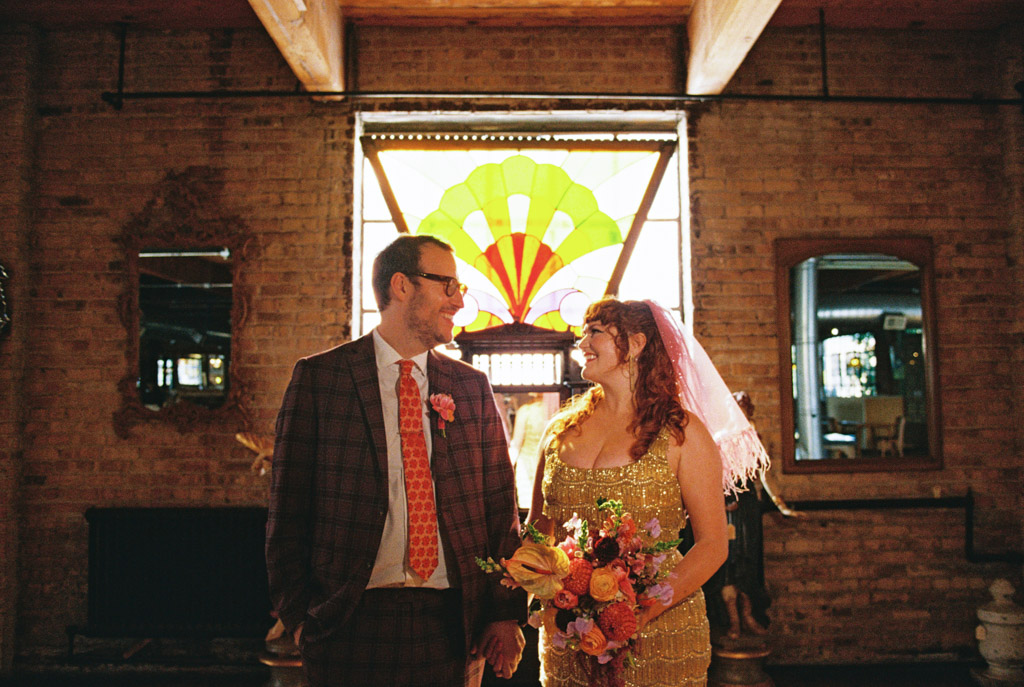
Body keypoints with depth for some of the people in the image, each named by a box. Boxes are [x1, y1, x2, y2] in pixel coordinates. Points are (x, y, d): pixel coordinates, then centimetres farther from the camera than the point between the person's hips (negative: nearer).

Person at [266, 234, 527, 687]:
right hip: (351, 622, -2)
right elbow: (287, 507, -2)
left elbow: (501, 505, 5)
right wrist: (297, 615, -3)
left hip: (452, 624, 3)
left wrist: (507, 613, 0)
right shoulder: (317, 377, -3)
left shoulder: (472, 387, 5)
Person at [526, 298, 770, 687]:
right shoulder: (561, 431, 6)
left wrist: (641, 611, -20)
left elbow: (713, 545, -8)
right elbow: (536, 532, 12)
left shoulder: (680, 432, -5)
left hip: (658, 632, -3)